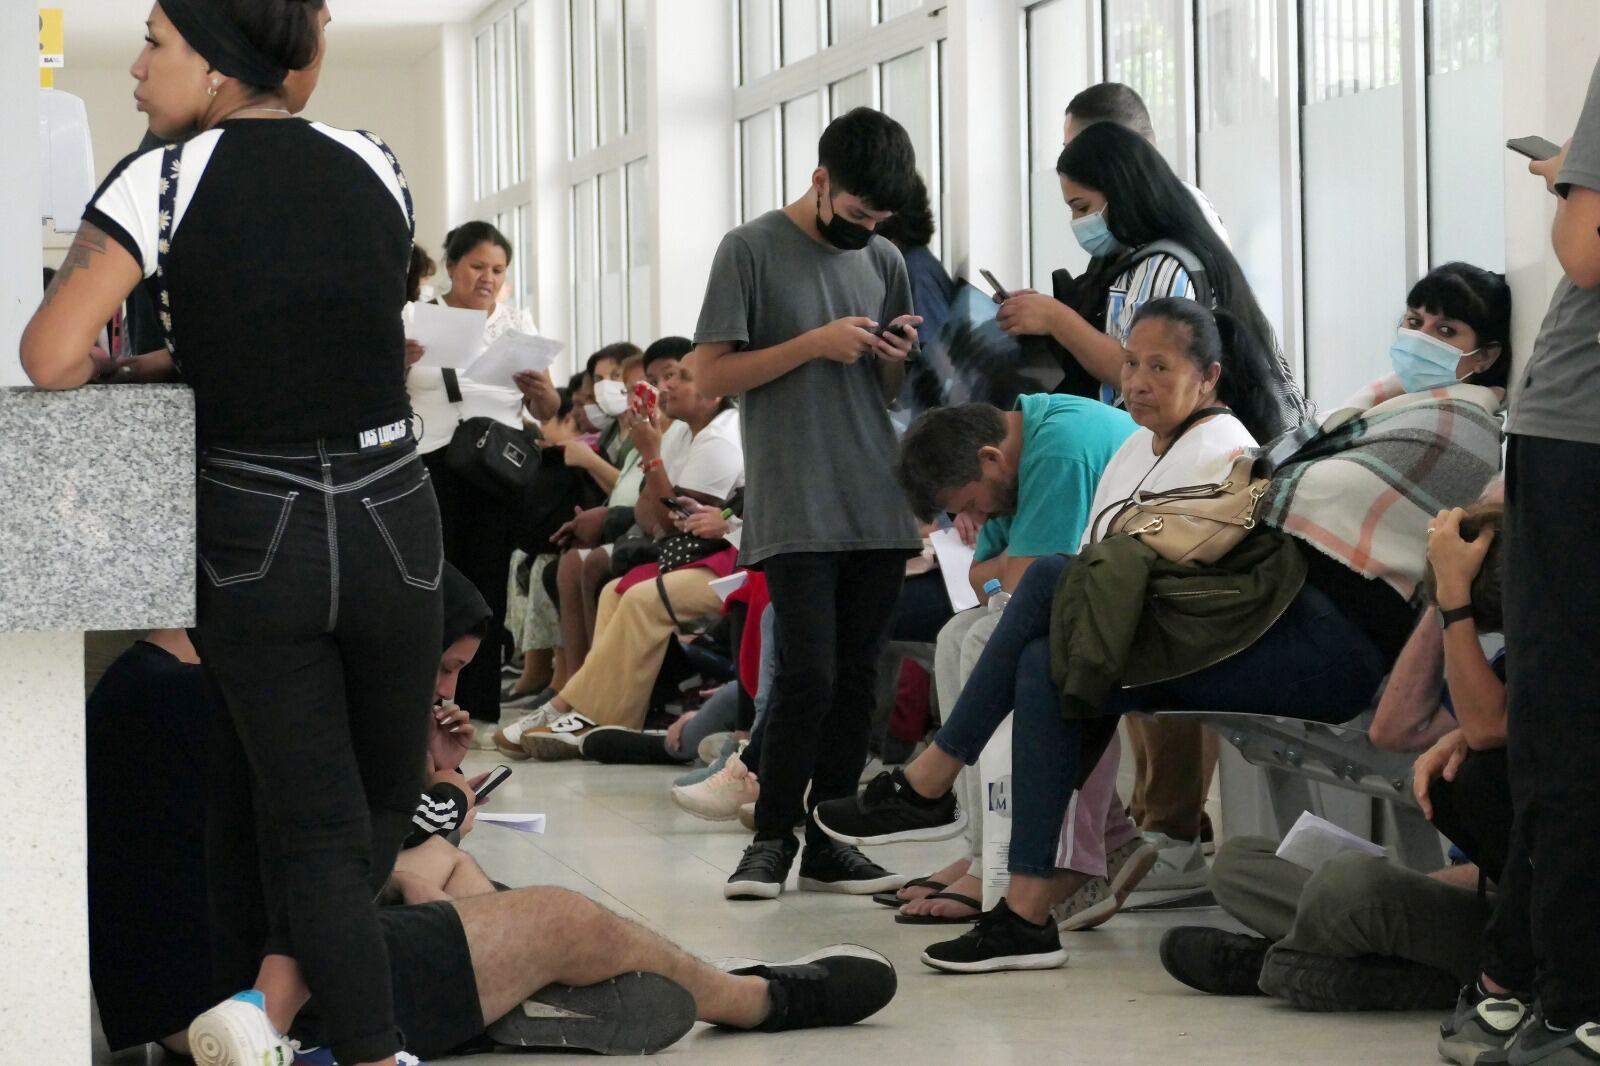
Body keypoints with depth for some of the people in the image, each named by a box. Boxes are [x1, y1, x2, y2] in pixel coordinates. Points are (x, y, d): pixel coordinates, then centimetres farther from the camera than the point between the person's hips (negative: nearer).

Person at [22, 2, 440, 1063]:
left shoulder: (165, 182, -8)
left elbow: (52, 360, -15)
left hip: (255, 536, -2)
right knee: (386, 799, 18)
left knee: (314, 824, 8)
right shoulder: (375, 169, 4)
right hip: (390, 518, 3)